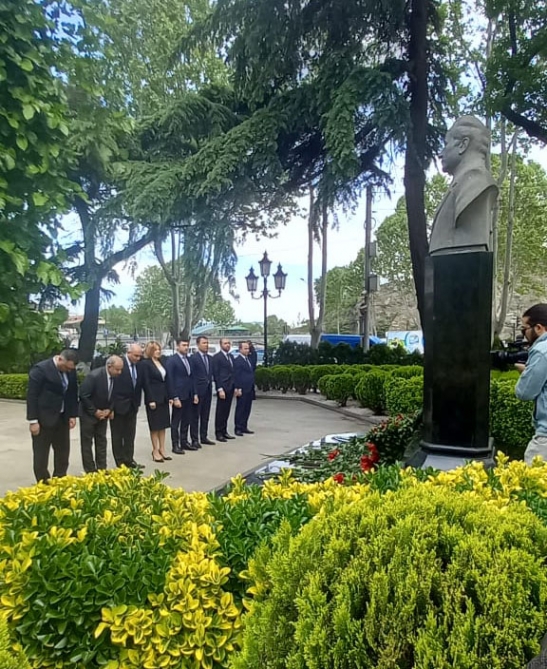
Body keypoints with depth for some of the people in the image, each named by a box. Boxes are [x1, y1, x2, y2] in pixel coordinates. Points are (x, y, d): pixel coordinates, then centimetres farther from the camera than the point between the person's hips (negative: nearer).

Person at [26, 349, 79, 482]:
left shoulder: (71, 371, 2)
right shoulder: (40, 369, -16)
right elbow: (31, 396, -15)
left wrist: (73, 415, 4)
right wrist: (33, 421, -17)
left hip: (62, 418, 6)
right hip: (43, 419, -6)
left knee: (63, 453, 13)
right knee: (41, 455, 5)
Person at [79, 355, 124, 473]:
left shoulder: (116, 377, -8)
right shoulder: (94, 376, -26)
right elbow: (83, 396, -23)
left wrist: (109, 410, -9)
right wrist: (95, 411, -18)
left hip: (103, 414, 6)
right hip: (88, 414, -6)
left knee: (102, 441, 10)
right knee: (87, 443, 4)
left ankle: (102, 469, 17)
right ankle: (90, 471, 10)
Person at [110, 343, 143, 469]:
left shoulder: (138, 365, 3)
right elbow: (112, 385, -15)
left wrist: (137, 402, 7)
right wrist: (112, 406, -15)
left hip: (132, 406, 6)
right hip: (119, 405, -5)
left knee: (130, 435, 10)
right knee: (117, 435, 8)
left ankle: (129, 460, 18)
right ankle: (120, 462, 16)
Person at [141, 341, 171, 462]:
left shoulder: (161, 362, 10)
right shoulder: (145, 363, -10)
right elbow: (146, 383, -13)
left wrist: (169, 396, 7)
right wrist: (151, 400, -17)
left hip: (163, 398, 7)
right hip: (153, 398, -7)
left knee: (163, 425, 11)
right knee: (155, 426, 3)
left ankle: (162, 450, 20)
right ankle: (155, 451, 14)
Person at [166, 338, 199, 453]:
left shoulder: (188, 359, 12)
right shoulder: (171, 360, -10)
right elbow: (170, 380, -13)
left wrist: (194, 394, 10)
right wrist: (174, 398, -16)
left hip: (188, 396, 7)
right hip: (178, 396, -7)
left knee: (186, 420, 12)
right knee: (176, 422, 3)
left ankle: (184, 442, 23)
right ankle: (175, 445, 11)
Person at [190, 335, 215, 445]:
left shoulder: (209, 358, 11)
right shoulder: (193, 358, -9)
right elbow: (191, 376, -12)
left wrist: (211, 387, 8)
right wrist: (194, 393, -16)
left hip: (208, 390, 6)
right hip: (198, 390, -6)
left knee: (205, 415, 13)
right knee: (195, 415, 3)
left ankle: (203, 437, 22)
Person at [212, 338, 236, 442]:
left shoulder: (231, 356, 15)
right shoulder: (216, 357, -7)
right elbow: (216, 374, -11)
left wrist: (235, 387, 11)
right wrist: (220, 389, -16)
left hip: (230, 388, 7)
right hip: (222, 388, -7)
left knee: (226, 411, 11)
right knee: (220, 411, 0)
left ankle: (224, 431, 19)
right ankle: (218, 433, 7)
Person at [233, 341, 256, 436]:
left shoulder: (249, 359, 15)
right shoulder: (237, 360, -10)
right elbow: (236, 376, -14)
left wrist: (253, 387, 12)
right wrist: (238, 389, -19)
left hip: (250, 389, 8)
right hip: (242, 389, -8)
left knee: (247, 409, 12)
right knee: (240, 409, 0)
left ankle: (244, 427, 20)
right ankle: (238, 429, 6)